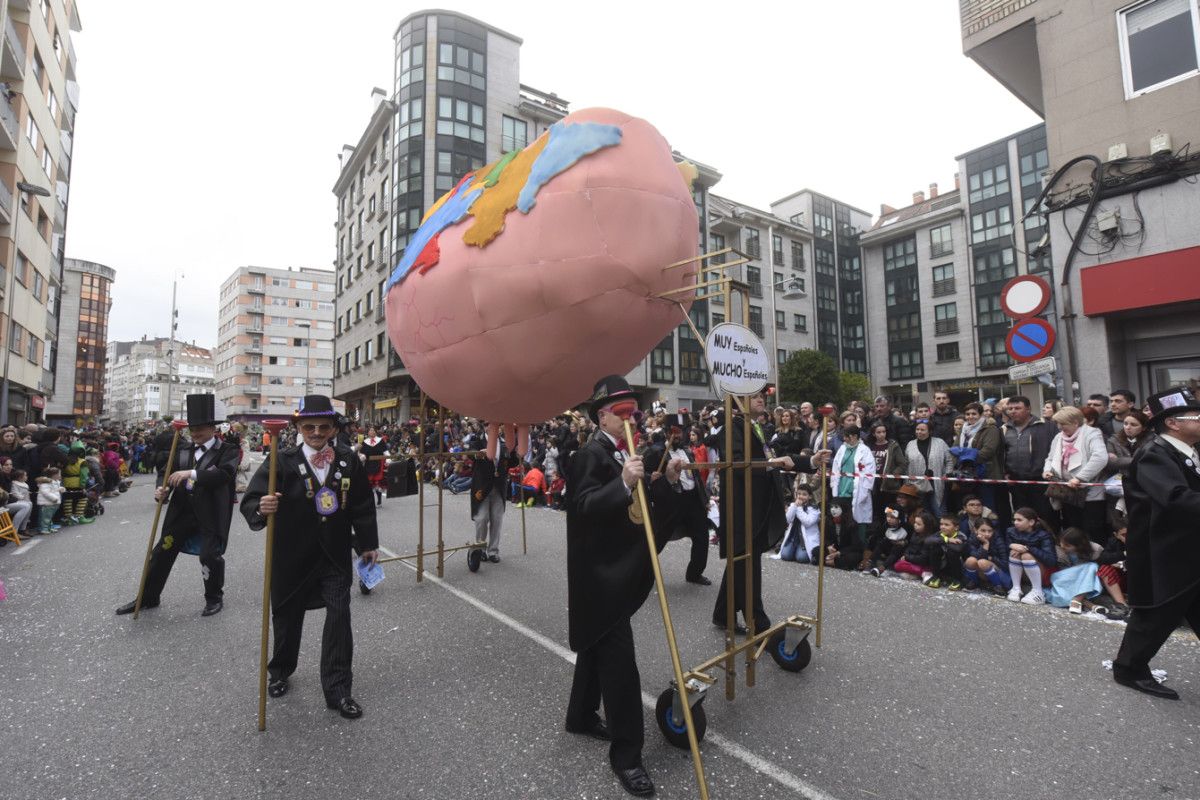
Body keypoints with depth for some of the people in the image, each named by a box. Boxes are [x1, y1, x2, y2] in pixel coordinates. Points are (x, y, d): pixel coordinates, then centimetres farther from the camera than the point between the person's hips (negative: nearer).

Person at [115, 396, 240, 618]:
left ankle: (214, 598, 17)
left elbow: (223, 474, -24)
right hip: (182, 511, 6)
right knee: (162, 552, 13)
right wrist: (162, 489, -13)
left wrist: (192, 473, -34)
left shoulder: (228, 451, -7)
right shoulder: (183, 451, 11)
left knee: (210, 556, -7)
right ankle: (148, 597, 33)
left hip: (211, 515, -6)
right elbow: (168, 474, 9)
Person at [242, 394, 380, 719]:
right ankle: (280, 672, 45)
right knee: (287, 616, 16)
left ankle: (338, 690, 8)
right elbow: (249, 501, -15)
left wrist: (368, 544, 8)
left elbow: (363, 506, 4)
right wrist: (261, 508, -39)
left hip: (334, 556, 1)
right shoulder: (282, 461, -12)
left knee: (339, 615, -6)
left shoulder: (349, 461, -4)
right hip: (292, 556, -1)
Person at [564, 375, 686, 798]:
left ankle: (582, 717, 41)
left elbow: (639, 508, 10)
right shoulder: (590, 454, -17)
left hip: (620, 570, 9)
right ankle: (625, 752, 12)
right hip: (599, 573, -9)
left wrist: (667, 479, -3)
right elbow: (584, 507, -28)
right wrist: (623, 483, -40)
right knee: (618, 659, -3)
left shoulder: (626, 453, 9)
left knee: (597, 648, 22)